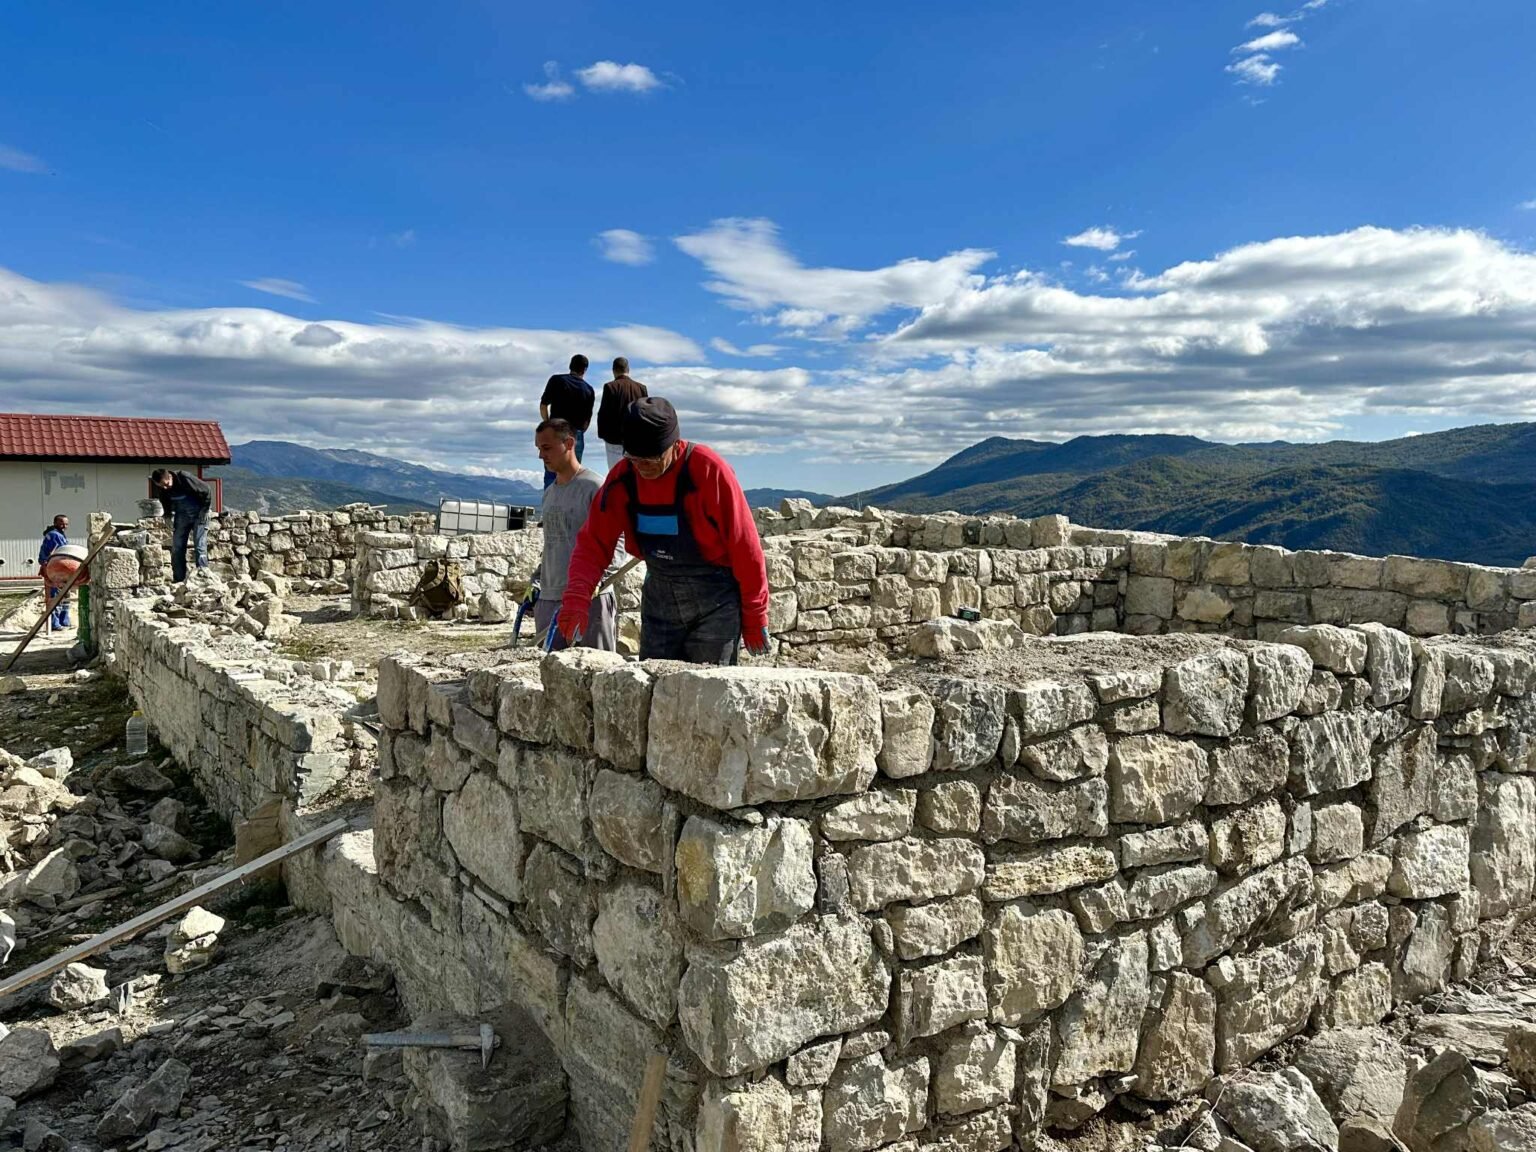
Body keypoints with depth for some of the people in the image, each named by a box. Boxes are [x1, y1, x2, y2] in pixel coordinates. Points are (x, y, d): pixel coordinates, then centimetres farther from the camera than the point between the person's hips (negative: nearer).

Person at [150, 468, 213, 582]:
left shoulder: (185, 478, -24)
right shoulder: (161, 489, -8)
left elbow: (207, 492, -16)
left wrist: (203, 513, -14)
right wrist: (169, 517, -1)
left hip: (197, 514, -5)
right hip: (180, 516, 5)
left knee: (200, 548, -11)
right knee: (177, 549, 1)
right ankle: (179, 582, 8)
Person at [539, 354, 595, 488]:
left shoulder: (556, 380, -1)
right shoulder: (588, 389, 4)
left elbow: (543, 405, 0)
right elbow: (588, 418, 5)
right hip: (577, 434, 2)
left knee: (551, 474, -1)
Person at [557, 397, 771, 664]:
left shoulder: (710, 471, -19)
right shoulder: (622, 478, -5)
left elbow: (745, 548, -14)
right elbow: (593, 543, -2)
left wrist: (755, 619, -9)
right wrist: (576, 597, -20)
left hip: (715, 606, -5)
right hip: (659, 602, 5)